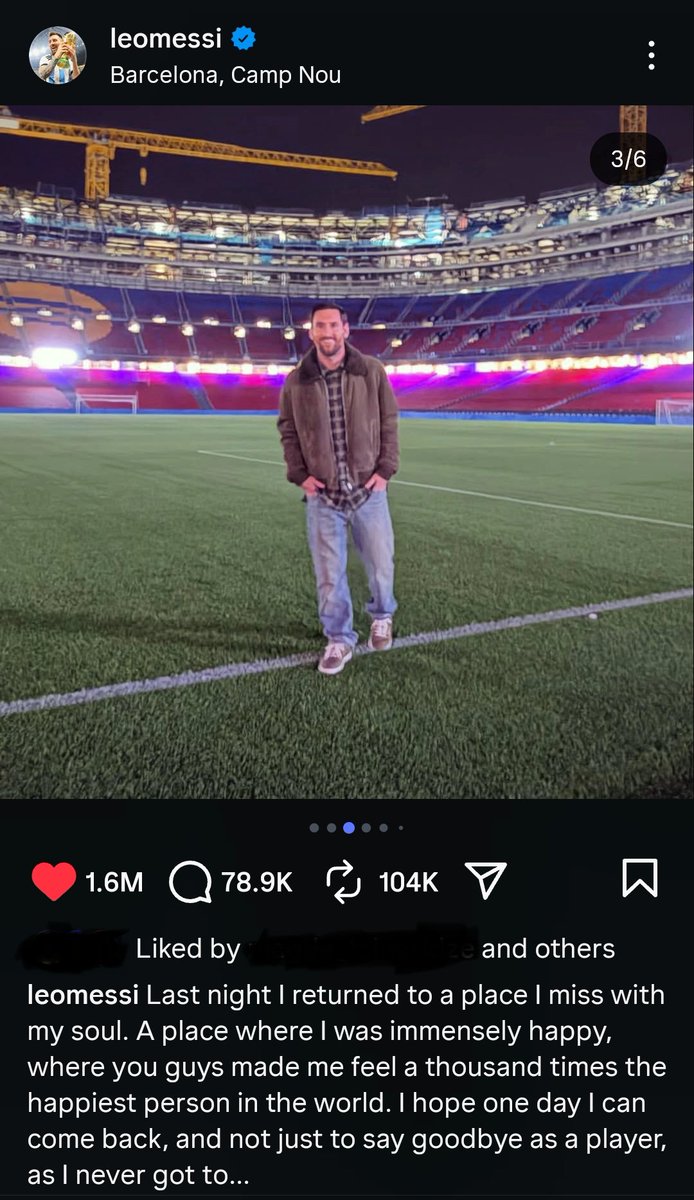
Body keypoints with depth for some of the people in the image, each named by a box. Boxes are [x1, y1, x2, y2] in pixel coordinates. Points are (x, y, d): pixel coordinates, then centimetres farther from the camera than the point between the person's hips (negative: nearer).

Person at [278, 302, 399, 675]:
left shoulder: (371, 371, -2)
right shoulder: (296, 381, 0)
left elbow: (389, 422, 4)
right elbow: (287, 430, 9)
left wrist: (385, 468, -3)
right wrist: (299, 474, -1)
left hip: (368, 490, 0)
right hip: (322, 495, 0)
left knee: (380, 565, 9)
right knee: (329, 574, 3)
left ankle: (381, 615, 39)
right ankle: (339, 640, 20)